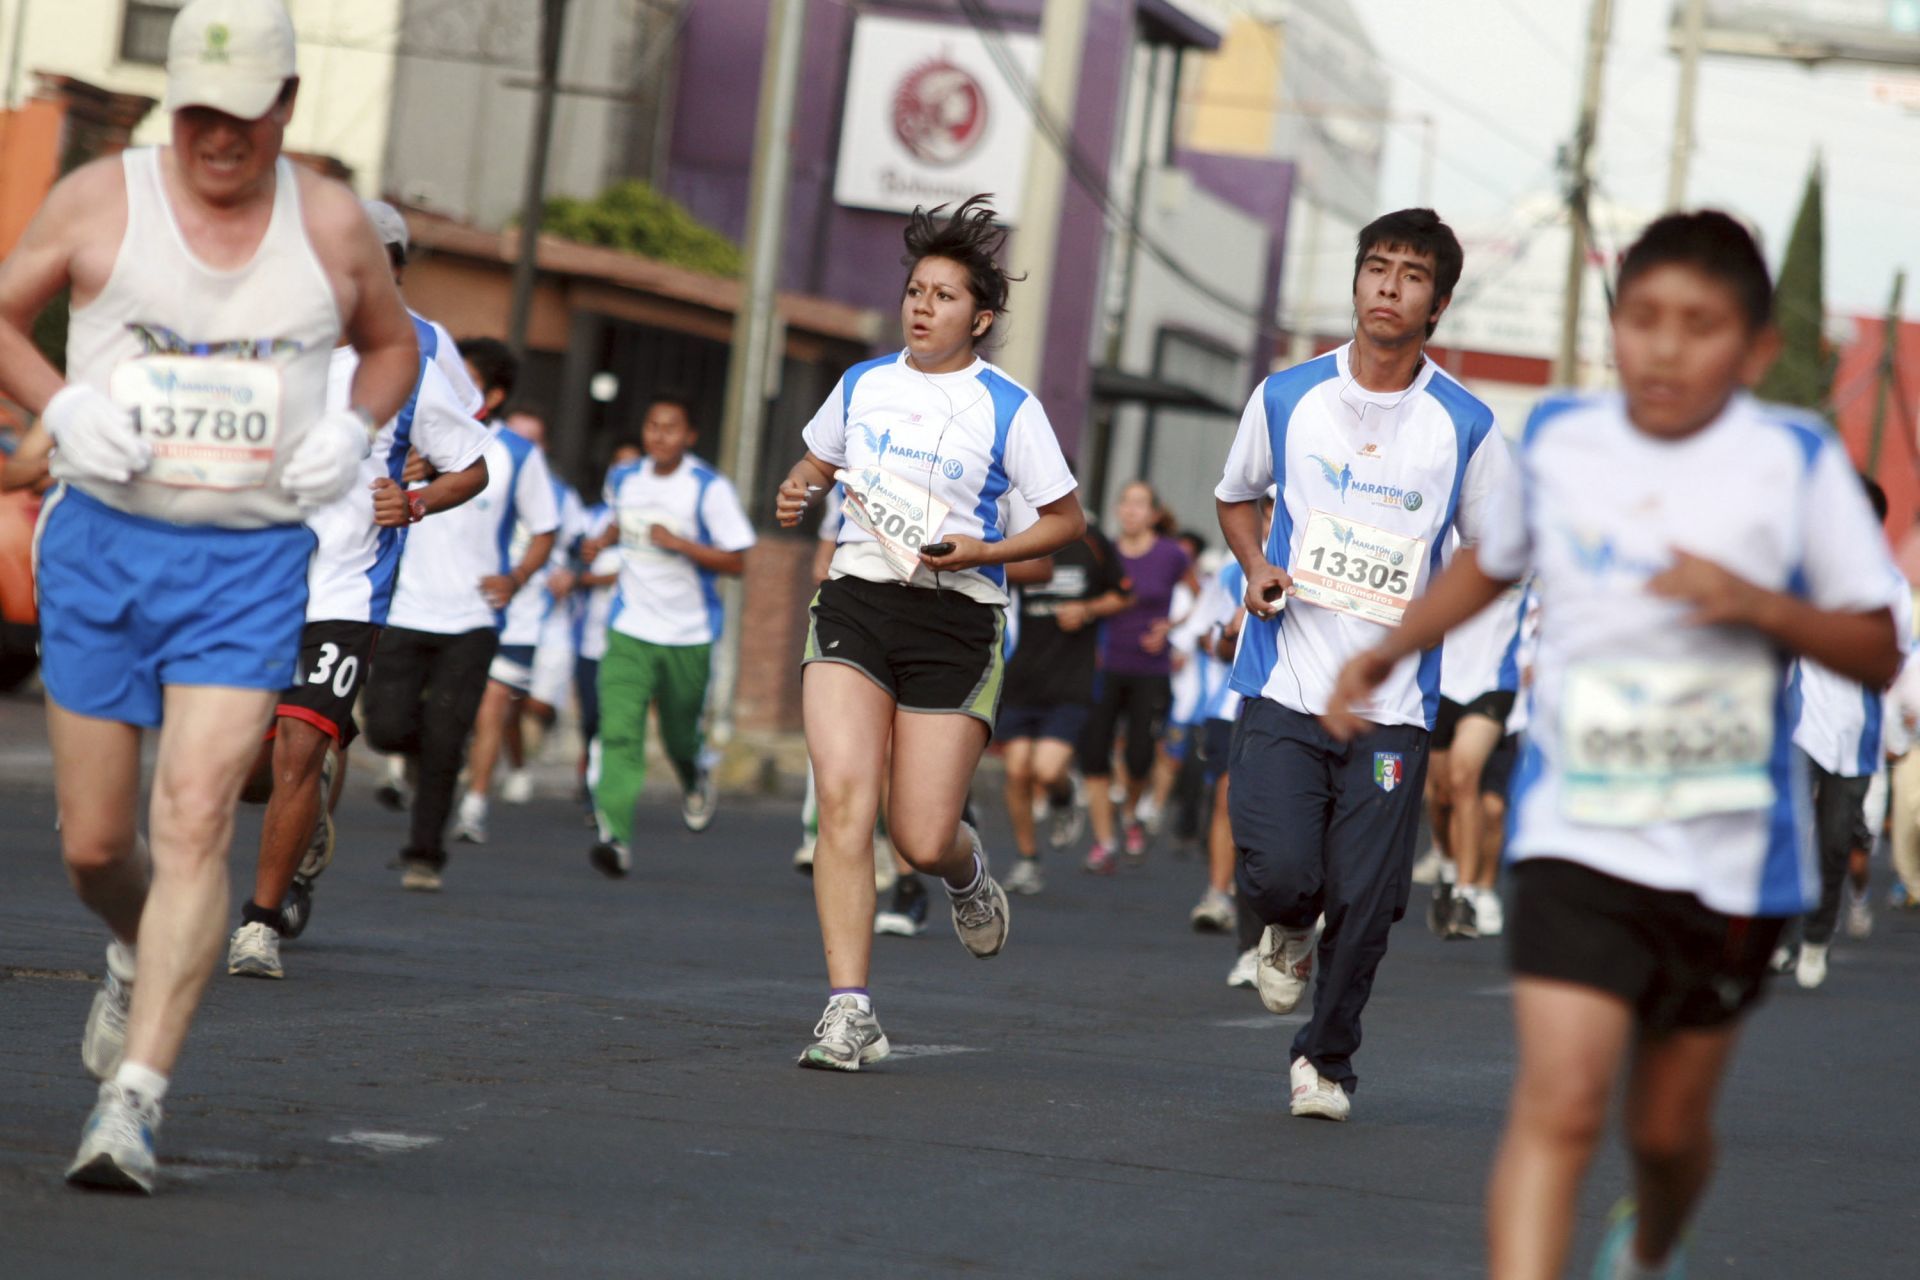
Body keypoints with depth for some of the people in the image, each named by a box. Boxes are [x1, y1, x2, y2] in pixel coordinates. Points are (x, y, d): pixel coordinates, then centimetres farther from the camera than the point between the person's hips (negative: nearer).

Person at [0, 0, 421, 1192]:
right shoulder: (101, 198, -1)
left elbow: (394, 345, 19)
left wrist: (352, 431, 0)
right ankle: (143, 956, 42)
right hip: (104, 544, 1)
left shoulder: (331, 223, 3)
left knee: (197, 820, -15)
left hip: (253, 564, -1)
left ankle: (135, 1101, -16)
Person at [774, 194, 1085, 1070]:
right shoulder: (862, 384, 11)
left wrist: (983, 551, -11)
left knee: (923, 840, -5)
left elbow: (1066, 520, 4)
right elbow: (816, 464, 28)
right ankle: (849, 1012, -17)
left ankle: (968, 872, 36)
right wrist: (797, 494, 5)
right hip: (856, 602, 2)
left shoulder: (1007, 409, -1)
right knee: (844, 801, -18)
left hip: (956, 617, -2)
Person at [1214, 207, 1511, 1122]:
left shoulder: (1464, 426, -1)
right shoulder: (1287, 396, 2)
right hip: (1284, 681, 0)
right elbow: (1236, 493, 20)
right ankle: (1289, 932, 24)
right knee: (1278, 872, -14)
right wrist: (1255, 568, 1)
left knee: (1365, 902, -3)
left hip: (1393, 702, 0)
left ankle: (1326, 1058, 21)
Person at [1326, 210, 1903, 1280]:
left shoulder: (1797, 462, -6)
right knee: (1560, 1102, -17)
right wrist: (1389, 651, 15)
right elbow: (1494, 561, 24)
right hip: (1581, 836, 0)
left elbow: (1880, 653, -5)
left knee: (1670, 1125, 15)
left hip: (1731, 852, 0)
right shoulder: (1559, 441, 2)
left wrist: (1759, 604, -20)